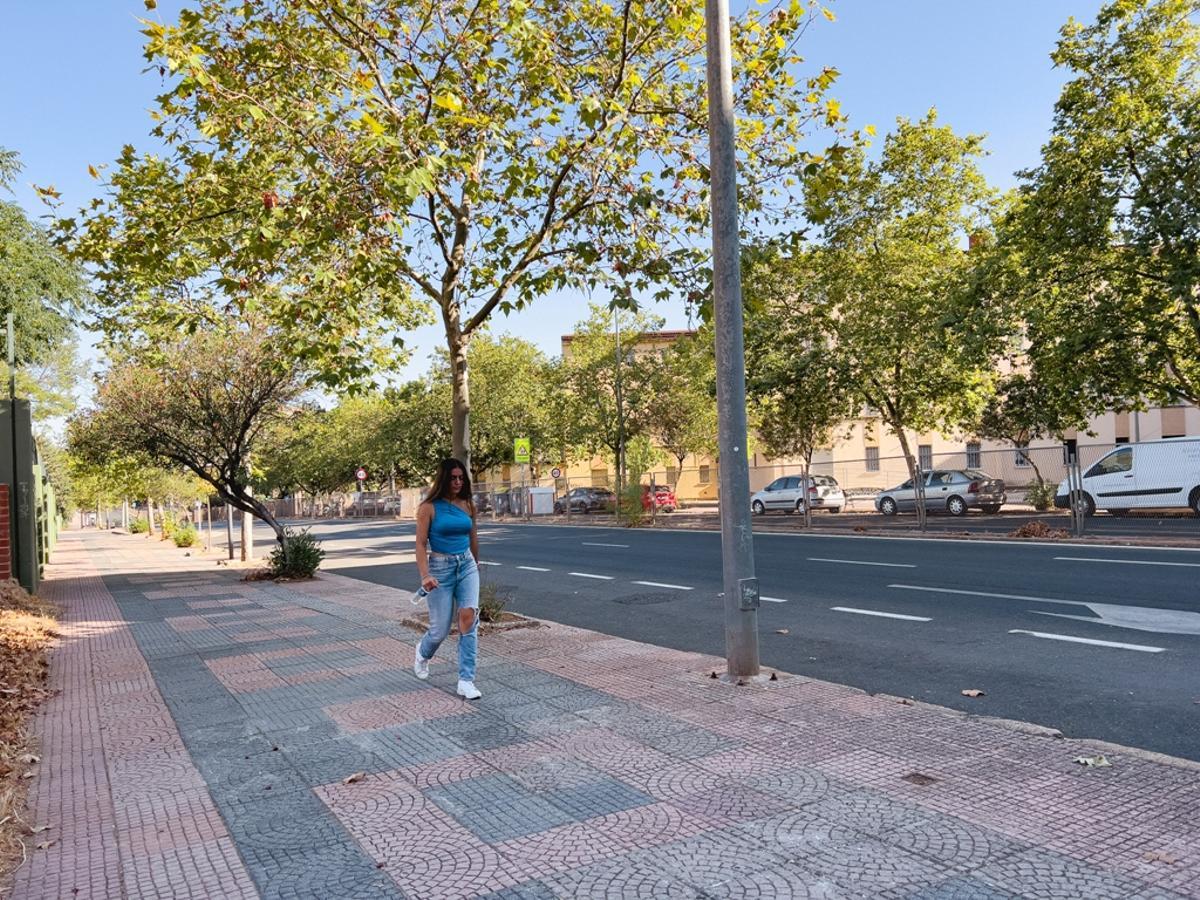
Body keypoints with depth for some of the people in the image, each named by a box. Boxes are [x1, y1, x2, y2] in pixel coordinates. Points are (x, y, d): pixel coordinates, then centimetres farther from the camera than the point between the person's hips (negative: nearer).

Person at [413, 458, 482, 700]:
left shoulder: (467, 505, 6)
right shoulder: (429, 507, -7)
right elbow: (421, 544, -11)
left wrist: (476, 563, 31)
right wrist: (425, 576, -23)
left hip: (467, 565, 3)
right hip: (440, 567, -3)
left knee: (468, 616, -17)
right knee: (440, 629, 2)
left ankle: (466, 681, -11)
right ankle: (423, 653, 40)